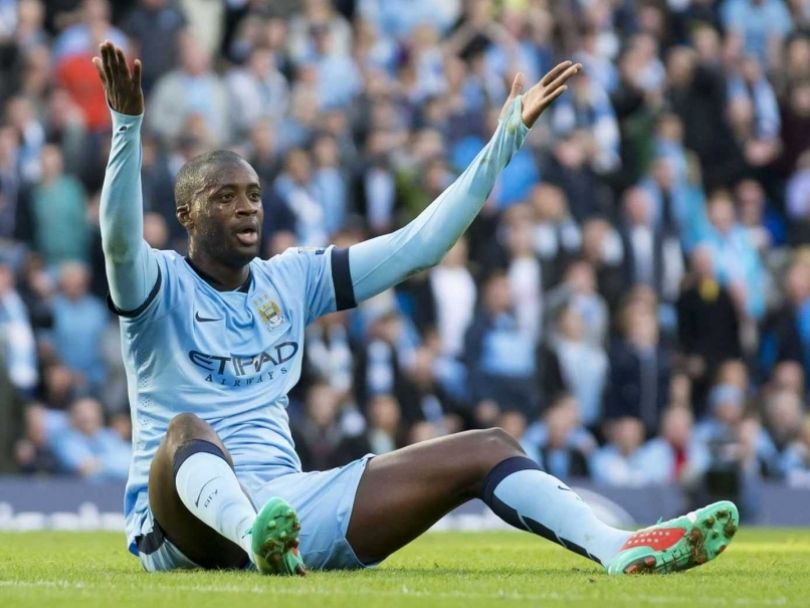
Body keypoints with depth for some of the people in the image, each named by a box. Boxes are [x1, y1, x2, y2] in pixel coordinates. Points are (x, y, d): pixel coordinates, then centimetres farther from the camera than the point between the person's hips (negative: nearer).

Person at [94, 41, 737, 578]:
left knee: (484, 449, -8)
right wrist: (128, 124, -39)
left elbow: (417, 246, 15)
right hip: (186, 526, -6)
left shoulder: (291, 279, 16)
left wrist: (506, 139, 10)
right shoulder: (160, 286, 0)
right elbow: (121, 243, -24)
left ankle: (619, 548, -32)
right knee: (188, 430, -40)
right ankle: (258, 542, -73)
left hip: (289, 506, 6)